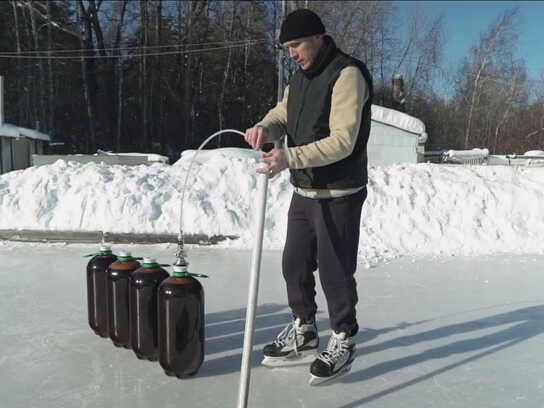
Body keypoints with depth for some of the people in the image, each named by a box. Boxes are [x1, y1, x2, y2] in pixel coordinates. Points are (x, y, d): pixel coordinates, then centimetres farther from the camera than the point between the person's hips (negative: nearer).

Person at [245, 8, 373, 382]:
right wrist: (266, 127, -14)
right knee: (295, 264, 15)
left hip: (338, 196, -8)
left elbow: (342, 141, -24)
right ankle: (303, 332, 33)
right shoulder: (300, 77, 13)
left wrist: (290, 158, -34)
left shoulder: (347, 74, -16)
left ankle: (343, 341, 23)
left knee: (335, 271, 2)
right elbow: (282, 114, 11)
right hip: (304, 191, 9)